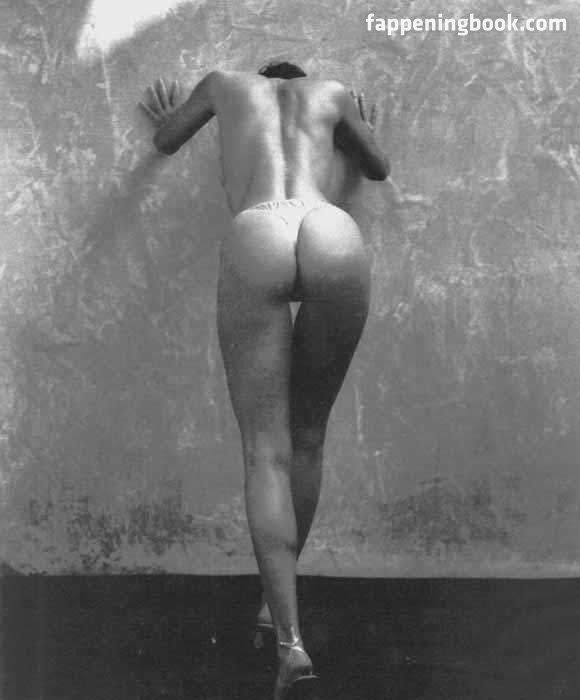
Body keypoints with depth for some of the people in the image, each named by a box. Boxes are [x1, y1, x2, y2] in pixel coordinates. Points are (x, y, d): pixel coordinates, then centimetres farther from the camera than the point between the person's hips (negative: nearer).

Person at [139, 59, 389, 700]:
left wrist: (168, 118, 75)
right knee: (307, 438, 17)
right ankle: (276, 596, 26)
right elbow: (379, 170, 51)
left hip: (255, 240, -1)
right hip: (337, 238, 1)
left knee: (266, 450, -4)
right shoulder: (331, 91, 36)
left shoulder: (226, 83, 35)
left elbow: (166, 142, 52)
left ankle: (291, 641, -17)